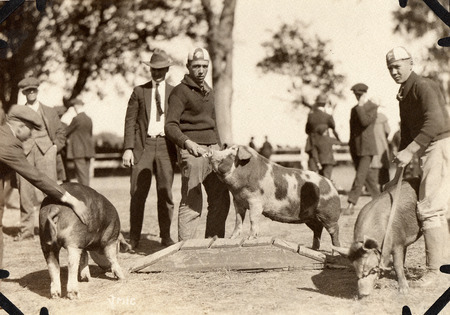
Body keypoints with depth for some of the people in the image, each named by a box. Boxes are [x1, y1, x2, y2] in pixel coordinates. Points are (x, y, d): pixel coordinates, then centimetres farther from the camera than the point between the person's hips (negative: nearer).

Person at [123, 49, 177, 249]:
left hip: (166, 146, 0)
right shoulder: (139, 91, 10)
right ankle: (134, 237, 5)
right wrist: (128, 148, -3)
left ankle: (166, 236, 12)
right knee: (138, 193, -2)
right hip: (143, 145, 0)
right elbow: (130, 121, 7)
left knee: (165, 193, 2)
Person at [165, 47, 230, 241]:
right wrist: (187, 142, -27)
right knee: (191, 202, -10)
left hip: (212, 148, 7)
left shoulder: (209, 92, 20)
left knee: (220, 199, 3)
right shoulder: (180, 91, -3)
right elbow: (170, 126, -12)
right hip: (191, 150, -7)